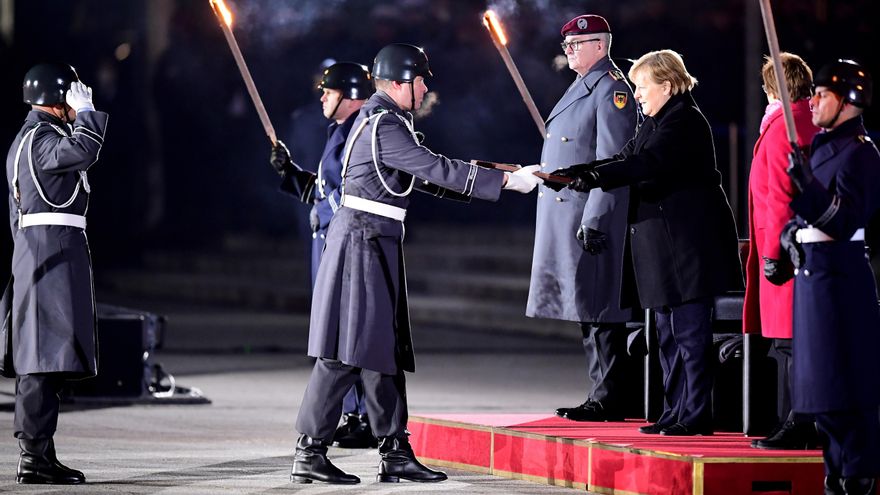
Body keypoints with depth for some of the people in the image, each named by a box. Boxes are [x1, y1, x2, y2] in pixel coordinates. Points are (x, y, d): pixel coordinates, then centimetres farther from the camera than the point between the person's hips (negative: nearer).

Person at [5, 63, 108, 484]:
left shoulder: (31, 138, 23)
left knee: (42, 362, 9)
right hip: (53, 250, -11)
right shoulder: (40, 138, -10)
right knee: (45, 357, -13)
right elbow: (82, 151, -30)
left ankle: (37, 453, 9)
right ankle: (35, 456, -17)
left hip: (36, 252, 11)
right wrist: (86, 111, -15)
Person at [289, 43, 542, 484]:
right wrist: (505, 181, -16)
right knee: (346, 351, -9)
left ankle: (394, 453, 14)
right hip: (362, 244, -11)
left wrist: (489, 180, 15)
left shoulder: (383, 120, 17)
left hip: (375, 246, 11)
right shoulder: (383, 126, -16)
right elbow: (435, 169, -20)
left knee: (385, 349, 11)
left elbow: (422, 177, 21)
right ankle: (309, 454, -6)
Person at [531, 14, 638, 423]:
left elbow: (611, 164, -17)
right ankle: (603, 394, 16)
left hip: (591, 217, -10)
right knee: (588, 312, 12)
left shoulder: (611, 90, -11)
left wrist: (593, 220, -21)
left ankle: (609, 400, -4)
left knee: (599, 311, -7)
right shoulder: (582, 87, 18)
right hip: (565, 219, 10)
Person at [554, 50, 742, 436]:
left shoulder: (685, 121, -14)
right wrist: (581, 171, -2)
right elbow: (628, 158, 12)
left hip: (688, 242, -10)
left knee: (690, 331, -7)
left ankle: (696, 415, -4)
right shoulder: (656, 122, 17)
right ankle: (675, 411, 18)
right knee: (669, 332, 13)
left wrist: (595, 177, -35)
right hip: (663, 244, 10)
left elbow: (646, 163, -27)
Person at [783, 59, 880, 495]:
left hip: (839, 277, -10)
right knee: (821, 387, 13)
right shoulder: (823, 145, 16)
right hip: (812, 271, 10)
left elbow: (844, 220, -20)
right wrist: (790, 232, 4)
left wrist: (807, 185, -30)